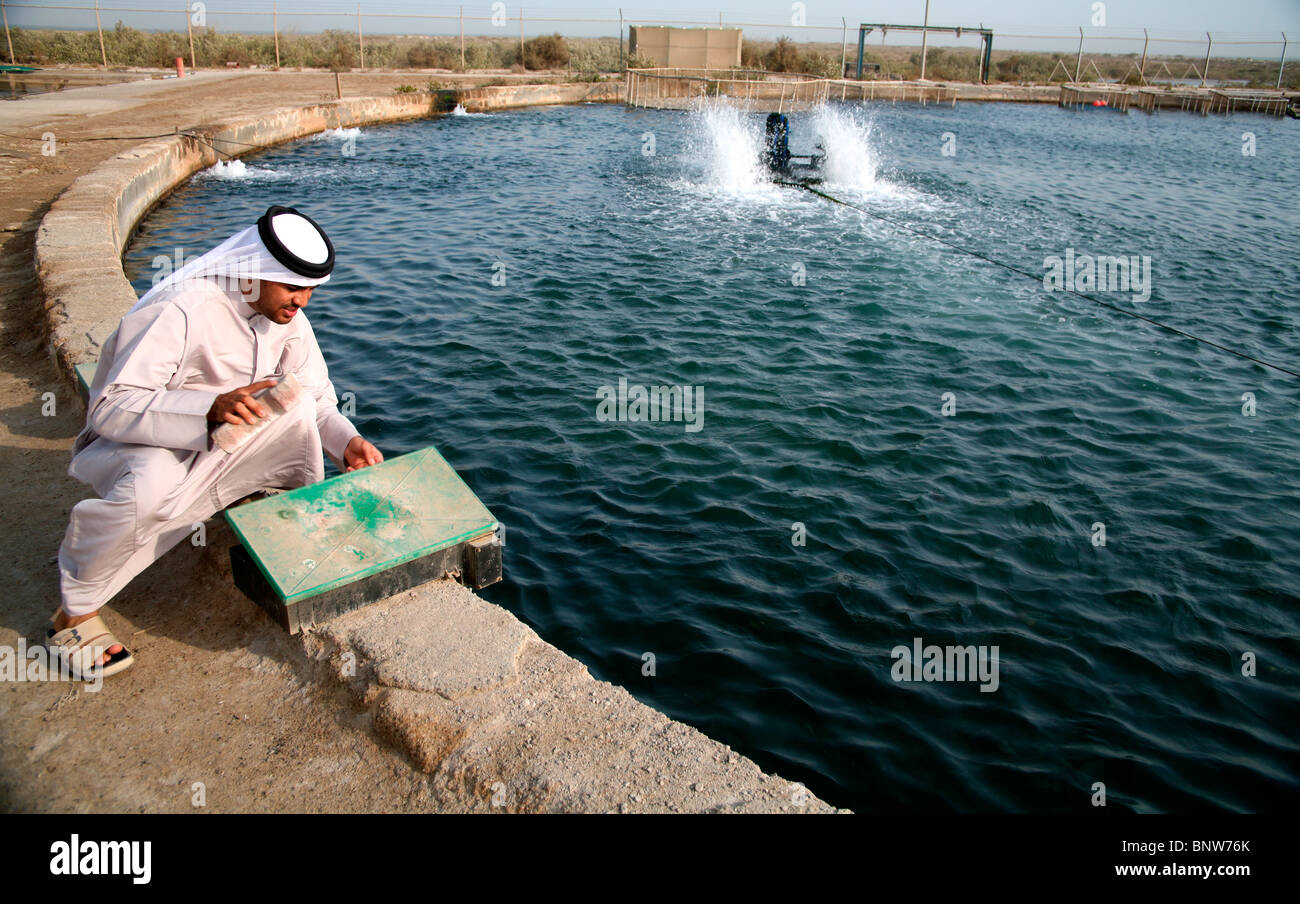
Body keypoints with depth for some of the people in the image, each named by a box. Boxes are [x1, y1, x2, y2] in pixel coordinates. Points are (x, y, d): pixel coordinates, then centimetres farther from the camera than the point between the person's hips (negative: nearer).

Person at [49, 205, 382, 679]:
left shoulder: (286, 315, -6)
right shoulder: (181, 311, -28)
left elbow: (317, 396, 1)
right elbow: (111, 407, -32)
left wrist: (348, 442, -20)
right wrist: (210, 407, -46)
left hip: (216, 440, 5)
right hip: (133, 441, -5)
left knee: (296, 406, -22)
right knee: (150, 489, -40)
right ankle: (75, 612, -16)